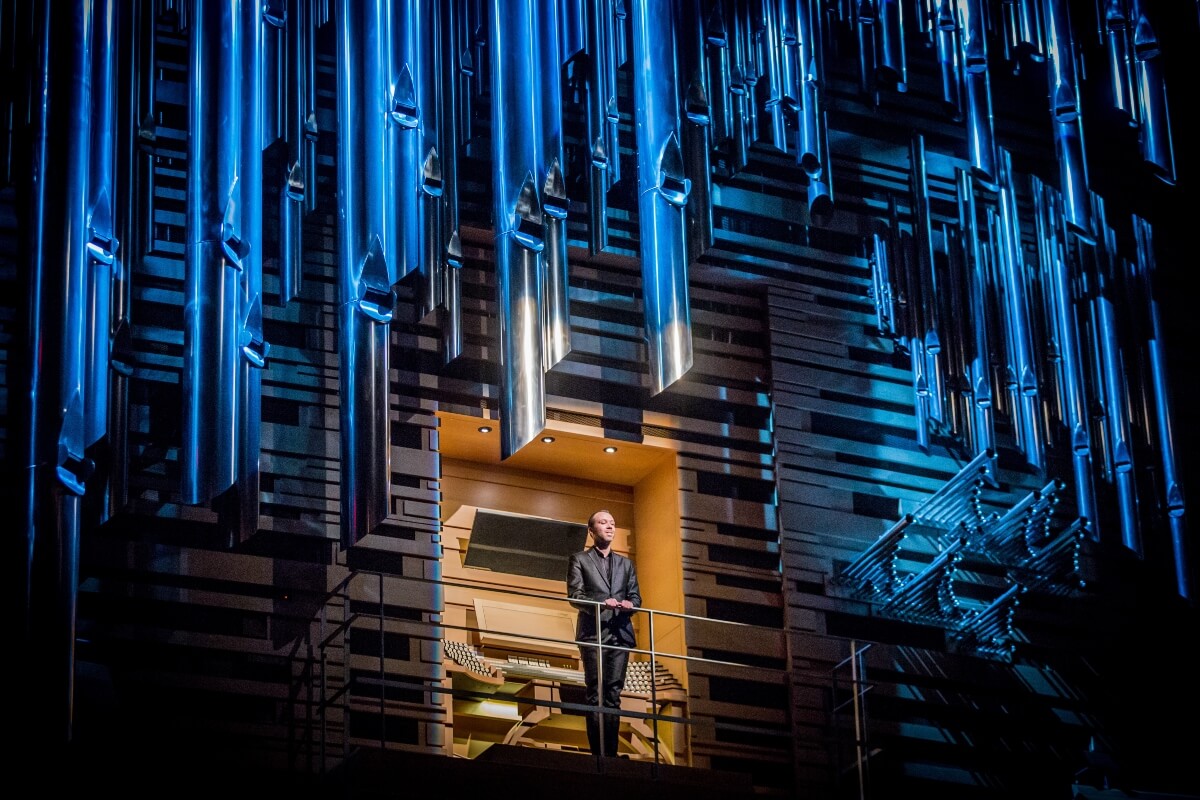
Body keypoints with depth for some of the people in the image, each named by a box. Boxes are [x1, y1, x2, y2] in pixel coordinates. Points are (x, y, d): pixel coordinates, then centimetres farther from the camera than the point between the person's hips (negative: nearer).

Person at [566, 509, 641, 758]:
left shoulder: (625, 564, 22)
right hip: (593, 632, -4)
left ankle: (611, 752, -1)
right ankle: (598, 753, -9)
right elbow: (575, 595, -2)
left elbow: (635, 596, 16)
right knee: (596, 693, -7)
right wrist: (601, 604, -19)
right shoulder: (579, 560, 9)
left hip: (620, 633, 4)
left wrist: (630, 604, -9)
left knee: (613, 693, 0)